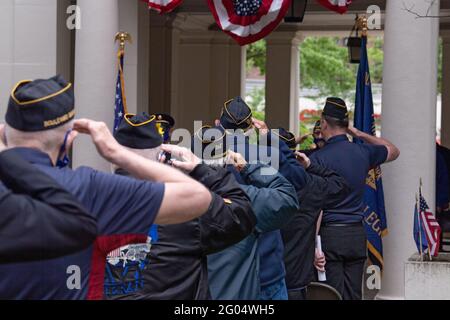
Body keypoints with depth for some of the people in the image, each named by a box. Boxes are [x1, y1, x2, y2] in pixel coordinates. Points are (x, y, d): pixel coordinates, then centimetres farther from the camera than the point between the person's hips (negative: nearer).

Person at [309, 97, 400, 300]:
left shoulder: (318, 158, -9)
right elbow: (393, 151, 27)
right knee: (354, 294, 9)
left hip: (329, 233, -4)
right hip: (357, 233, 5)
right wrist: (360, 135, 22)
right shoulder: (363, 153, 5)